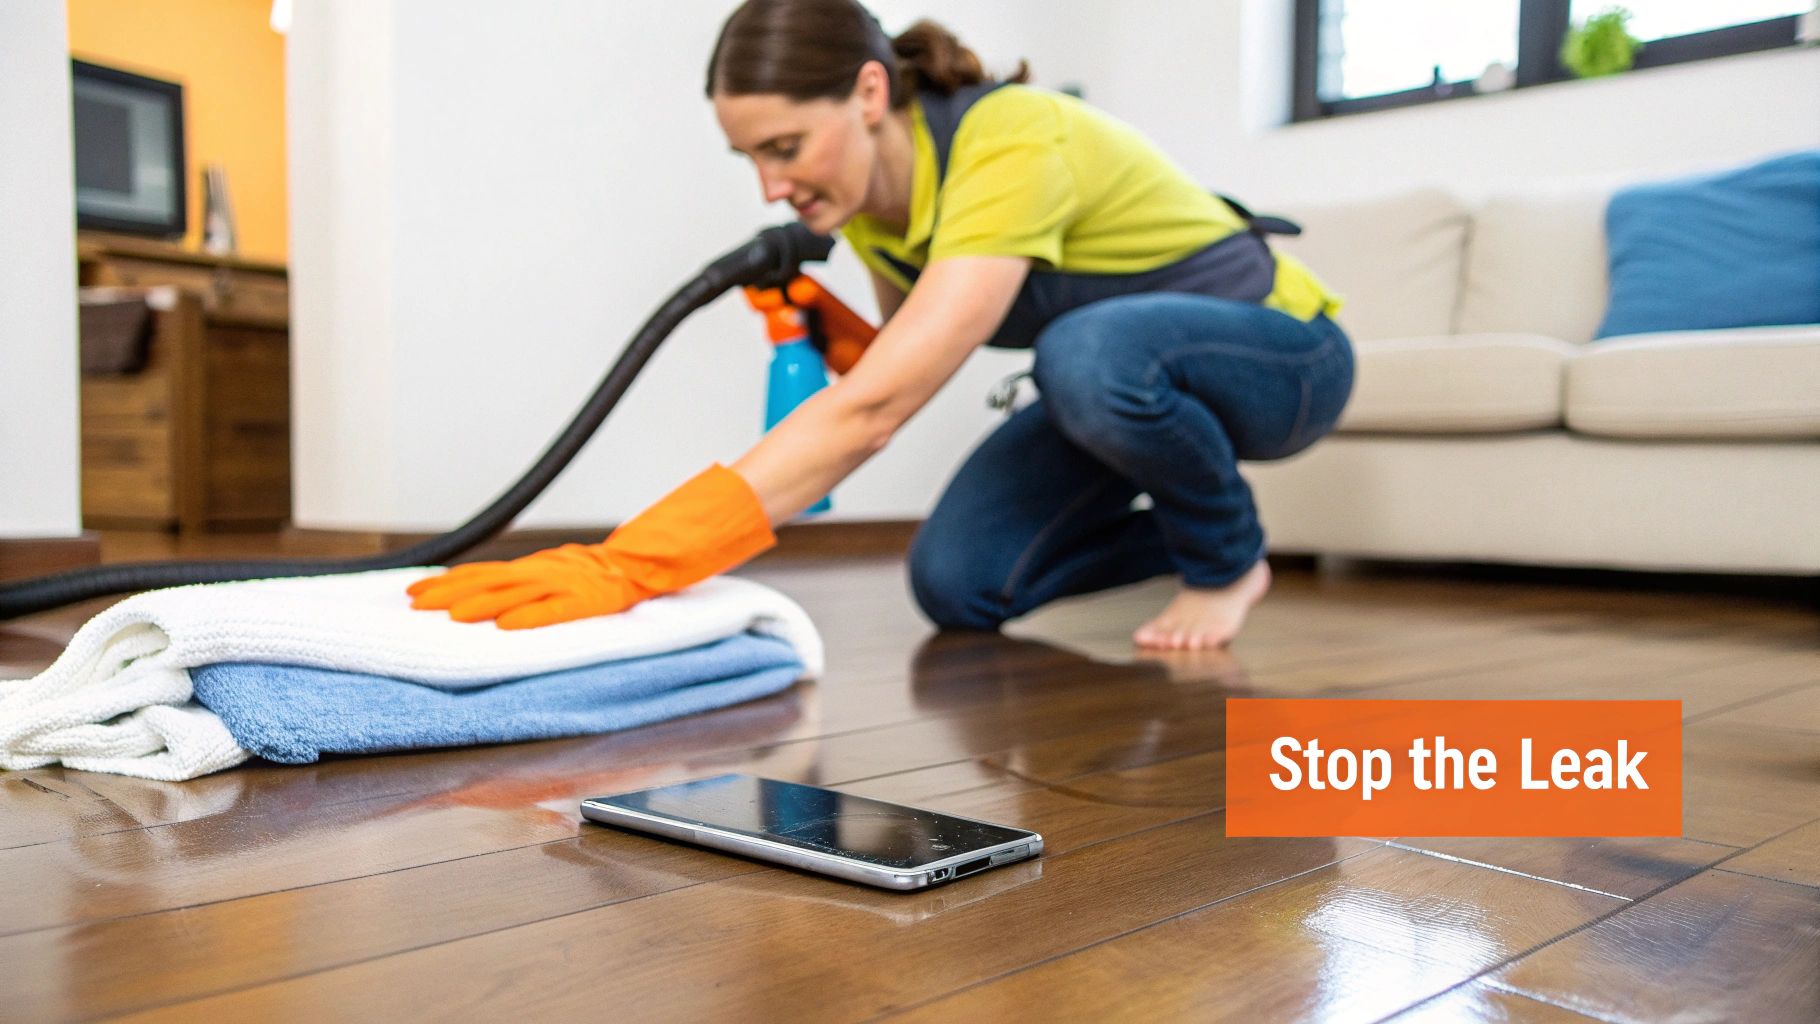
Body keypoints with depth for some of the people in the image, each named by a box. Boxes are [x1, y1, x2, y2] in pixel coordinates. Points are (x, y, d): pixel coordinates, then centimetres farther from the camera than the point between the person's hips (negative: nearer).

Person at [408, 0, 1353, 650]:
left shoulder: (1011, 148, -36)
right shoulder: (863, 190, -10)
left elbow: (872, 409, -46)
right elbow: (900, 367, 7)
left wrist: (627, 567, -51)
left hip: (1281, 353, -7)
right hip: (1131, 371, 7)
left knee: (1091, 353, -39)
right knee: (956, 583, -10)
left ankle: (1228, 557, -9)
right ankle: (1187, 535, 16)